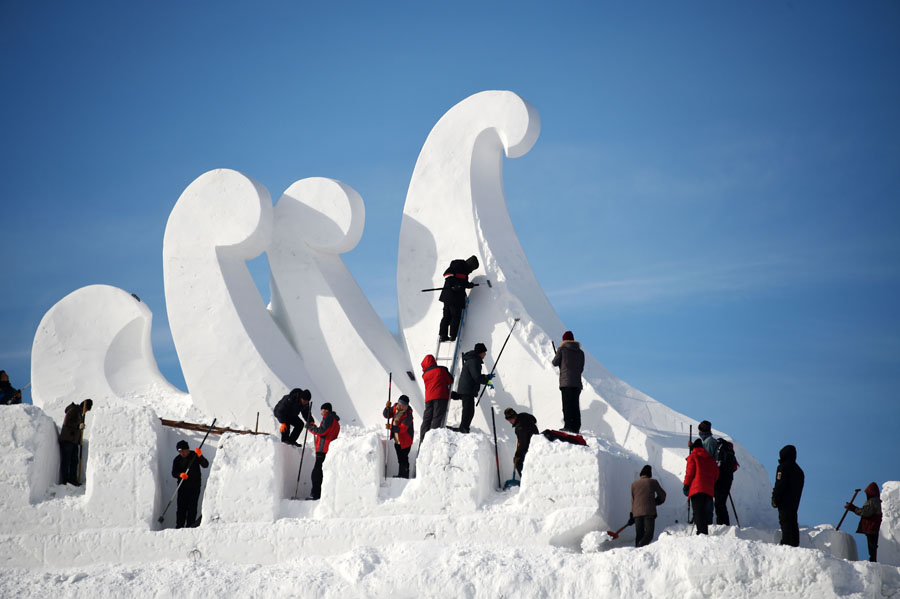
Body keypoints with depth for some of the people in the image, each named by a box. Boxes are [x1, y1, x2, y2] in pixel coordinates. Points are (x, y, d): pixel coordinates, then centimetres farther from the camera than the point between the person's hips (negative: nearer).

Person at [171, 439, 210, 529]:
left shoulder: (194, 456, -2)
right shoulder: (177, 460, 4)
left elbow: (206, 465, -12)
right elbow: (174, 473, 2)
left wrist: (200, 456, -28)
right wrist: (180, 474, -20)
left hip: (195, 486, -2)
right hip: (183, 487, 2)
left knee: (192, 507, -5)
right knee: (181, 507, -2)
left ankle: (190, 525, -2)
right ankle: (179, 526, 2)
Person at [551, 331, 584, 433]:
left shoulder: (562, 349, -2)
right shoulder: (580, 352, 11)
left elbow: (555, 363, 4)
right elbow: (581, 368, 14)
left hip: (565, 382, -4)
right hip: (577, 382, 4)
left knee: (567, 404, -5)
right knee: (575, 405, 7)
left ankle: (568, 425, -11)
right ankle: (576, 427, 3)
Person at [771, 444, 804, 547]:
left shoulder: (783, 467, -10)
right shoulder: (799, 470, 16)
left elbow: (780, 485, -15)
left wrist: (775, 499, -10)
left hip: (784, 501, -8)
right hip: (795, 502, 8)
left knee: (785, 523, -10)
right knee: (793, 523, 12)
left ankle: (786, 543, -15)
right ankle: (795, 544, 12)